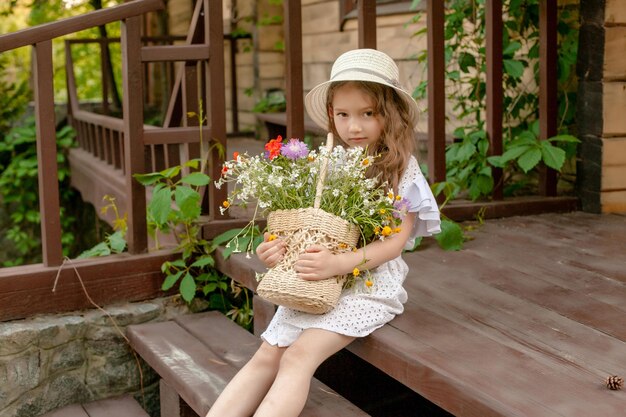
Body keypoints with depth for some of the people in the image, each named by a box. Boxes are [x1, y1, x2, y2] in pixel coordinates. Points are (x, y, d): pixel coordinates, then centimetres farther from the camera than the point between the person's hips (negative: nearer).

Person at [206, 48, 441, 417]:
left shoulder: (402, 168, -5)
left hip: (372, 281, -4)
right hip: (318, 280, 5)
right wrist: (280, 246, -14)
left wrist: (339, 263, -26)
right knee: (266, 357, -7)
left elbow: (396, 241, -11)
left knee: (298, 356, -20)